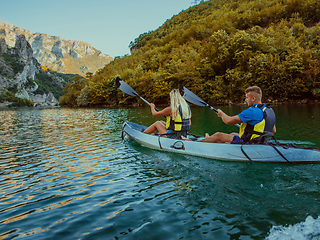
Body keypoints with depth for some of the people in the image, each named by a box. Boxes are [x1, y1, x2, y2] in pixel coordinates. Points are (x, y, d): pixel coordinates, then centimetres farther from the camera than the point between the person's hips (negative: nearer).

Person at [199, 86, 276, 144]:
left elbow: (229, 121, -22)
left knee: (218, 136, 0)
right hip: (259, 144, 9)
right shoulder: (270, 111, 4)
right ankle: (210, 139, 48)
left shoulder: (252, 112, -24)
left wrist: (221, 113, -1)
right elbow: (273, 131, 15)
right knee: (233, 134, 29)